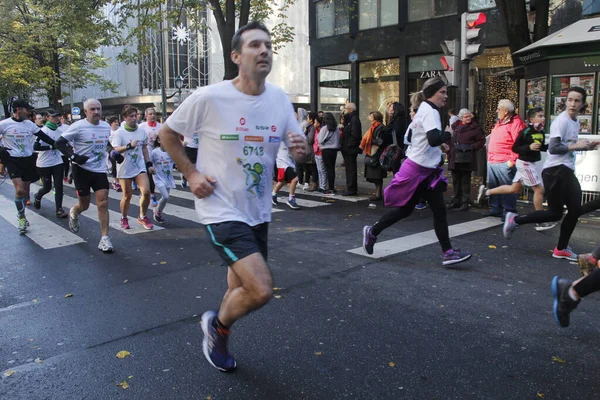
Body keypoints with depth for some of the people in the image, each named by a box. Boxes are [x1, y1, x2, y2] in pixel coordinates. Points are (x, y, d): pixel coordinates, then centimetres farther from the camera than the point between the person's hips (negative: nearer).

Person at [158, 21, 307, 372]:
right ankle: (217, 324, 16)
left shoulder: (280, 99, -2)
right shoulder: (208, 98, -15)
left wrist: (301, 150, -17)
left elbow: (299, 150, 6)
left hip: (258, 212, 6)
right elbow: (167, 133, -1)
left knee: (242, 290, 19)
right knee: (261, 290, -18)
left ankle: (218, 341, 49)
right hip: (222, 210, -6)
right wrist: (191, 172, -11)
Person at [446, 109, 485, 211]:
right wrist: (449, 152, 8)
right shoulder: (454, 127, 8)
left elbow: (482, 141, -2)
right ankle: (457, 200, 22)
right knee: (456, 181, 12)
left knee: (465, 182, 0)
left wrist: (472, 147, -13)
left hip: (466, 160, -5)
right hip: (454, 159, 5)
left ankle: (465, 202, 6)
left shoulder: (475, 127, -3)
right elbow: (449, 140, 16)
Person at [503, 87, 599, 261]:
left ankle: (561, 249, 18)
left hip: (567, 171, 9)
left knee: (575, 210, 7)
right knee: (555, 213, -7)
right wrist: (576, 146, -19)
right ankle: (515, 220, 8)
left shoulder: (576, 122, 17)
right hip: (555, 170, -9)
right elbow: (553, 148, -22)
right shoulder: (561, 121, -13)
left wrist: (586, 147, 14)